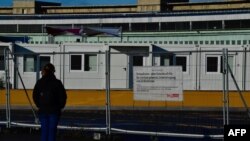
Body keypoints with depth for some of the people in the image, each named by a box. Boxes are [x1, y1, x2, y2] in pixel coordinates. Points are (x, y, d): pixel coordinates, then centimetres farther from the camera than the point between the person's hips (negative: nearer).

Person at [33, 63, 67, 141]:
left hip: (42, 110, 2)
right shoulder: (57, 82, -6)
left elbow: (35, 96, 3)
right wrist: (60, 106, 7)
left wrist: (39, 105, 12)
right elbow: (63, 96, -6)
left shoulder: (39, 82, 1)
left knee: (44, 129, 8)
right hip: (54, 111, -2)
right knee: (52, 129, 1)